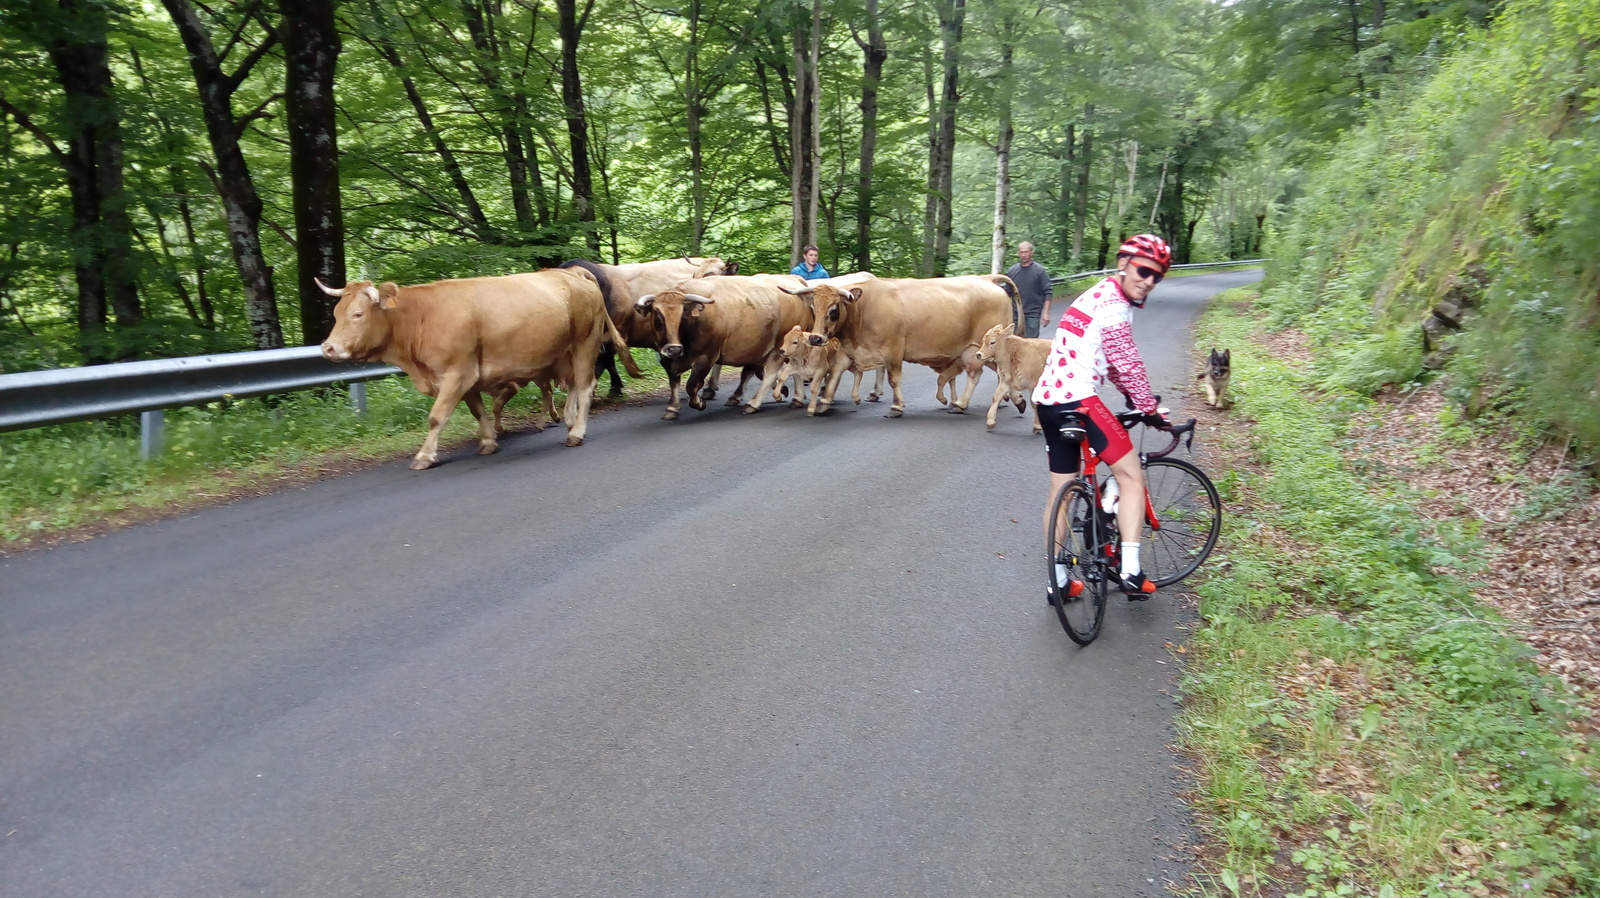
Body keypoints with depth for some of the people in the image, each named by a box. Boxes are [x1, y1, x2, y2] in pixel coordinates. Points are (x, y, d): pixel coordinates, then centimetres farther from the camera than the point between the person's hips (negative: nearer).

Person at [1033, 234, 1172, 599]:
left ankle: (1058, 580, 22)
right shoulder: (1114, 304, -10)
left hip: (1048, 400, 10)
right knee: (1131, 476, -3)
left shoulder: (1099, 295, 22)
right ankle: (1130, 571, -8)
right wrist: (1150, 409, -1)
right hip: (1077, 400, -10)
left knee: (1061, 489, 15)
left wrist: (1135, 399, 27)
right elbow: (1128, 365, -10)